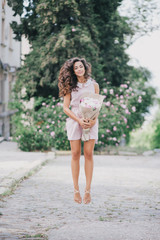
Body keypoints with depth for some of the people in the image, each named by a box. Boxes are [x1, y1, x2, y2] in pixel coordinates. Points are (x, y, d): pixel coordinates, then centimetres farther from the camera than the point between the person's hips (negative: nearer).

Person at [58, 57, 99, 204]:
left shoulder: (94, 85, 9)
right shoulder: (70, 86, 5)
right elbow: (66, 108, 1)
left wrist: (94, 120, -9)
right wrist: (79, 120, -11)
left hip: (91, 122, 0)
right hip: (74, 121, 0)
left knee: (89, 154, -5)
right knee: (75, 154, -2)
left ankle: (88, 190, -2)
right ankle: (76, 190, 4)